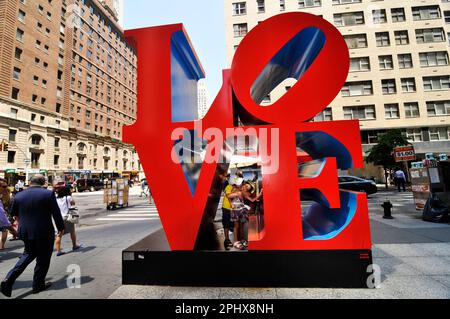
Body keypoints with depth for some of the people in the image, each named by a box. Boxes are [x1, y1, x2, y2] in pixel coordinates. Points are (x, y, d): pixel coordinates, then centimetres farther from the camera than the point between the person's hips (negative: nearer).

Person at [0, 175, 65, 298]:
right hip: (44, 232, -5)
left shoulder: (19, 195, 0)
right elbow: (56, 213, -13)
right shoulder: (48, 194, -15)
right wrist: (60, 228, 0)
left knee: (28, 254, 25)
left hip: (25, 232, 5)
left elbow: (14, 214, 15)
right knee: (43, 259, 11)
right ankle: (38, 285, 22)